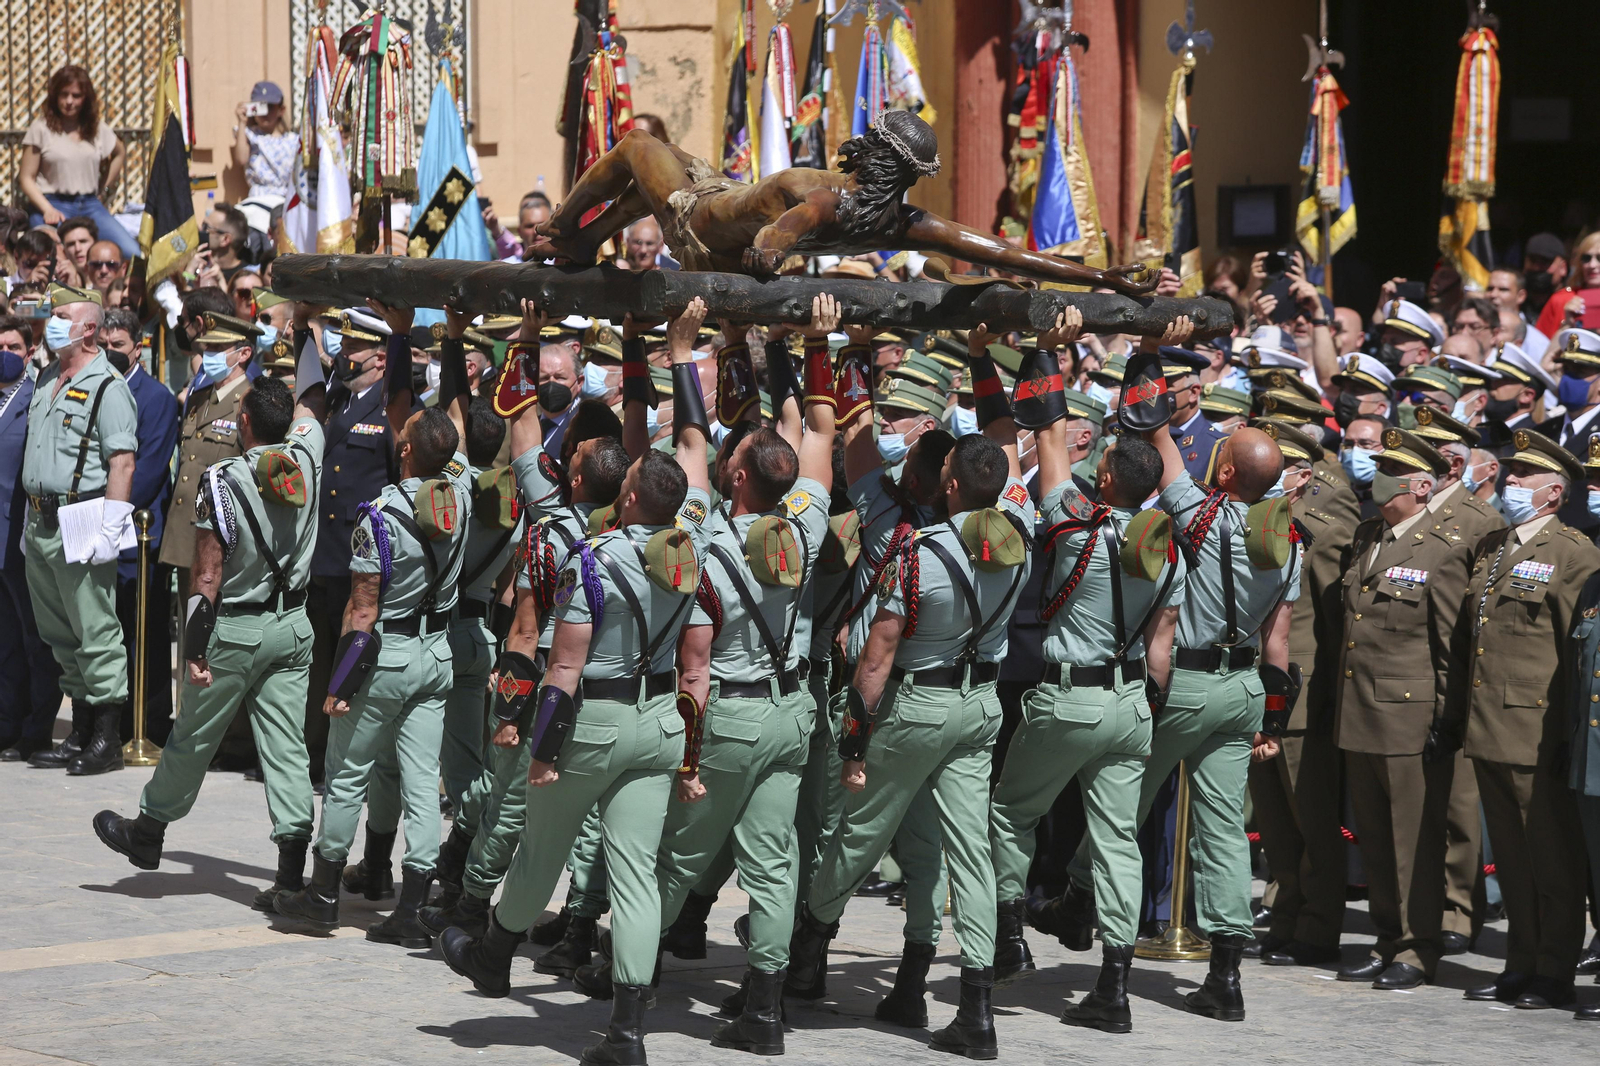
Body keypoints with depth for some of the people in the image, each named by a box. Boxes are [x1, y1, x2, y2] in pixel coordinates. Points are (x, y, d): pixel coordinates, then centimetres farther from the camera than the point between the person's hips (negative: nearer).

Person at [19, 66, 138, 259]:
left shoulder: (99, 129, 11)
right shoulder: (41, 128, -1)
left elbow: (119, 153, 33)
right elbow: (26, 178, -2)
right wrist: (48, 210, -16)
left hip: (90, 206, 4)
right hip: (54, 205, -4)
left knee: (132, 253, -17)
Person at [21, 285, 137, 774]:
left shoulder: (107, 387, -9)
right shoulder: (46, 381, 16)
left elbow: (122, 462, -15)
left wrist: (108, 529, -20)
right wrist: (31, 520, 20)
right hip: (42, 522, 9)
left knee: (95, 632, -6)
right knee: (59, 635, 12)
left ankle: (107, 739, -2)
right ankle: (80, 735, 18)